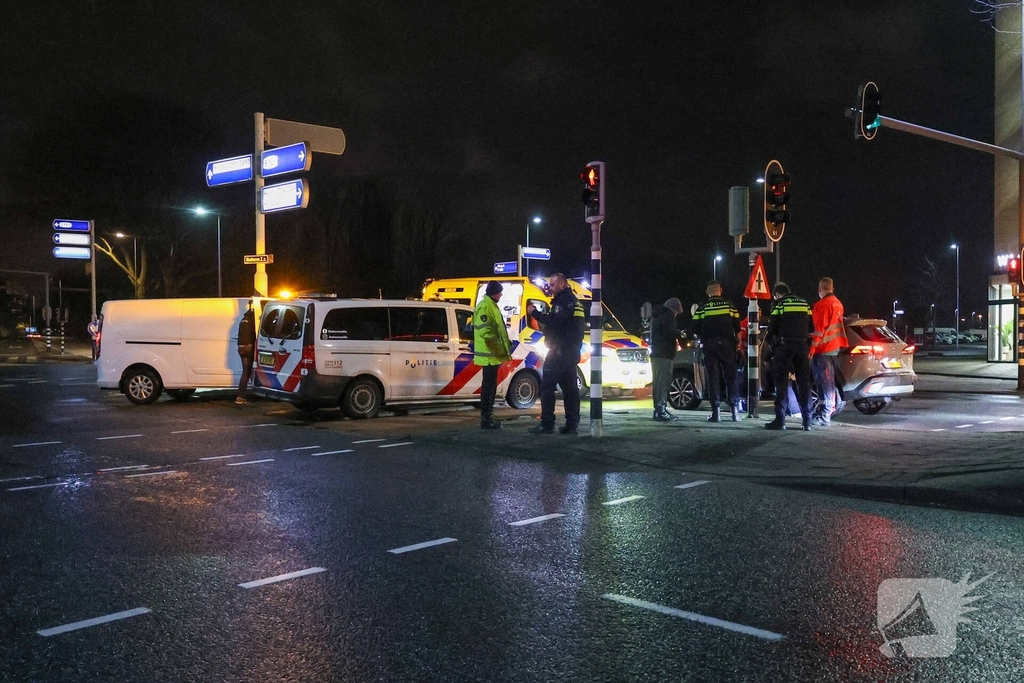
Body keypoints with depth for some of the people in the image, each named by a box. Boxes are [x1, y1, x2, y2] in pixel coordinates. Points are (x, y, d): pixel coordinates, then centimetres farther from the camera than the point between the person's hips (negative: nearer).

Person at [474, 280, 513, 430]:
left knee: (490, 385, 14)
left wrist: (506, 344, 14)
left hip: (493, 354, 11)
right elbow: (485, 332, -25)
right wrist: (499, 348, -21)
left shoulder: (491, 305, 18)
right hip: (489, 354, -11)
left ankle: (488, 416, 21)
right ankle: (485, 419, -5)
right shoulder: (485, 307, -15)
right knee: (488, 385, -8)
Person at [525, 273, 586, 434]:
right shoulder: (574, 300, 21)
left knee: (547, 386, -9)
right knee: (569, 387, 9)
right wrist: (541, 320, 10)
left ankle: (547, 424, -12)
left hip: (560, 351, -10)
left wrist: (535, 313, -14)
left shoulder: (564, 299, -11)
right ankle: (572, 424, 9)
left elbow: (555, 321, -22)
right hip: (571, 352, 10)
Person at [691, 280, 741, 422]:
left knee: (713, 377, 2)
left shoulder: (702, 308, -1)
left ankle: (716, 411, -3)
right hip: (727, 345, 1)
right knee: (730, 376, 6)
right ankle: (735, 409, 1)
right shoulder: (729, 305, 2)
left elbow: (695, 329, -1)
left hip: (709, 345, -1)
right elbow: (737, 327, 4)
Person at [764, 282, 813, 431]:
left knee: (782, 382, -1)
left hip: (784, 346, -4)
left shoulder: (779, 304, -1)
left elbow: (772, 328, -3)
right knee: (804, 382, 7)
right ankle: (807, 421, 5)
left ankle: (780, 419, -5)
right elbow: (811, 327, 13)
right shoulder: (804, 304, 14)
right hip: (802, 346, 4)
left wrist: (774, 341, 13)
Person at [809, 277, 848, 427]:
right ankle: (828, 409, 24)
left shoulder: (822, 304, -14)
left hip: (823, 348, -9)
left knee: (824, 381, -9)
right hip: (834, 347, 9)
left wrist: (812, 348, -17)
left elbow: (819, 329, -19)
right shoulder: (837, 303, 15)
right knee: (828, 380, 16)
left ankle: (824, 416, -10)